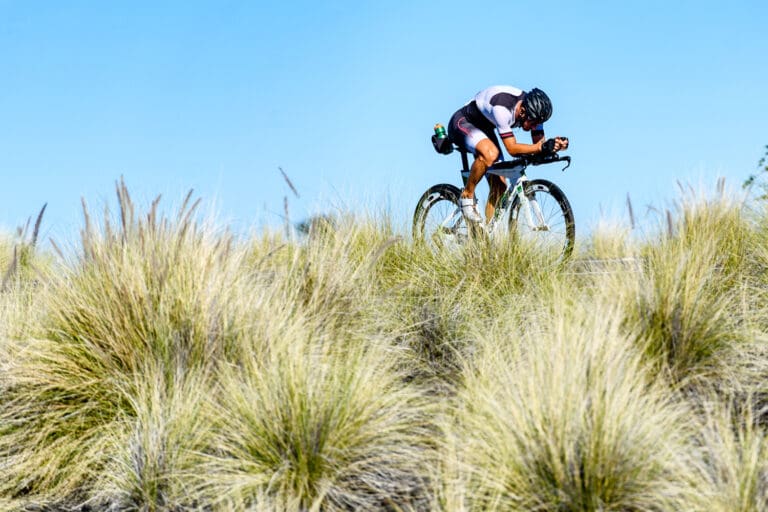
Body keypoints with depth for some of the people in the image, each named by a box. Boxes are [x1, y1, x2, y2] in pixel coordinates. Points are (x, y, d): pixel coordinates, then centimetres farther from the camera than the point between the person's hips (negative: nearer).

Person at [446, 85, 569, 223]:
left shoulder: (533, 110, -17)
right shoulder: (502, 108, -39)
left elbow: (539, 143, -13)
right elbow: (512, 148, -38)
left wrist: (553, 146, -34)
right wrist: (539, 147, -50)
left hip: (484, 128, 8)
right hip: (462, 123, -8)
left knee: (499, 185, -4)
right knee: (491, 153, -38)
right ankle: (467, 196, -18)